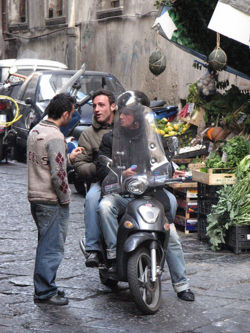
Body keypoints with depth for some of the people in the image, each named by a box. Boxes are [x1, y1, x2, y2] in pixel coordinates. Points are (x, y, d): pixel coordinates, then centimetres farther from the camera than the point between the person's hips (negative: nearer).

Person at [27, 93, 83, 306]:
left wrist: (69, 157, 22)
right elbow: (58, 174, -22)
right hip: (52, 201, -9)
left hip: (36, 197, 9)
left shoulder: (36, 130, 10)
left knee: (46, 245, 19)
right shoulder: (55, 137, -19)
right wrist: (66, 199, -12)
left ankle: (44, 287, 27)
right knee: (52, 248, 0)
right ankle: (45, 292, 6)